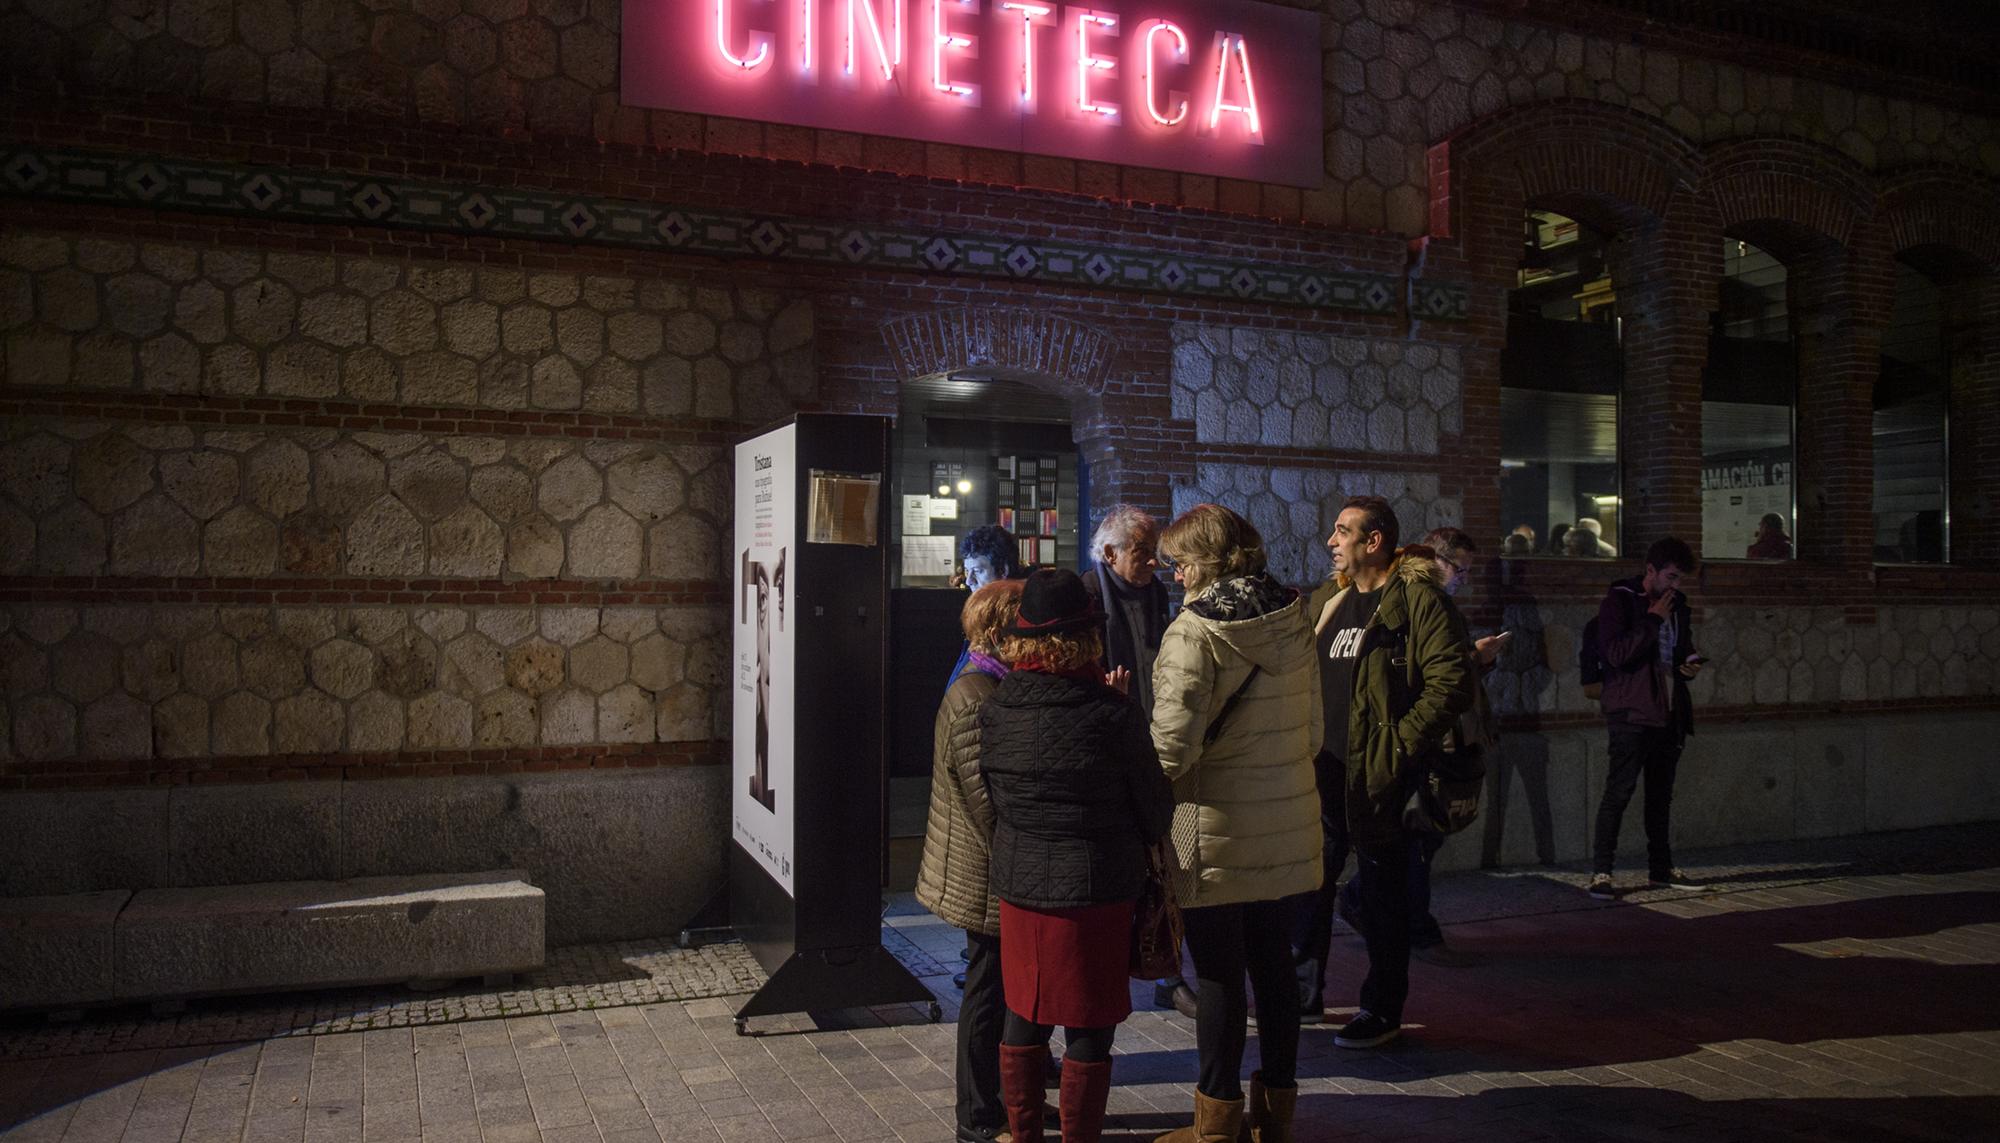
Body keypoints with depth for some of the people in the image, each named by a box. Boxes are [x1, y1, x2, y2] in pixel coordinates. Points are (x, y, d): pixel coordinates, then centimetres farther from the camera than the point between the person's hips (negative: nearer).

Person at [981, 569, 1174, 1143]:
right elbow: (1155, 806, -5)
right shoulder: (1113, 715, -15)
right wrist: (1142, 845, 16)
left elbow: (989, 797, 5)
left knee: (1024, 1019, 18)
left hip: (1018, 885, 4)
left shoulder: (993, 710, -5)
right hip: (1097, 890, -4)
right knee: (1089, 1029, 9)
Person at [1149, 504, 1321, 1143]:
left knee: (1218, 972, 3)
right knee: (1271, 958, 16)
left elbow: (1172, 747, -22)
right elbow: (1312, 727, 12)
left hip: (1216, 831, -7)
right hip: (1285, 822, 7)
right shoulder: (1292, 619, 6)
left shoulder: (1194, 632, -17)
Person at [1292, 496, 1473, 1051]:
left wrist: (1400, 745, -19)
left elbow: (1451, 682, -16)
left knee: (1380, 892, 5)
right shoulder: (1326, 601, 14)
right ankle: (1304, 987, 30)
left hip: (1378, 775, -7)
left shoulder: (1418, 599, -10)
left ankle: (1383, 1010, 18)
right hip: (1322, 768, 7)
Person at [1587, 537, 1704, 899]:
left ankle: (1661, 868, 23)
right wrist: (1653, 619, -16)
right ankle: (1602, 872, -5)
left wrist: (1690, 664, 5)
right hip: (1632, 714, -7)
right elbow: (1616, 653, -19)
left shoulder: (1677, 604, 15)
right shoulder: (1619, 601, -7)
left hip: (1669, 714, 7)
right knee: (1619, 792, -9)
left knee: (1661, 794, 14)